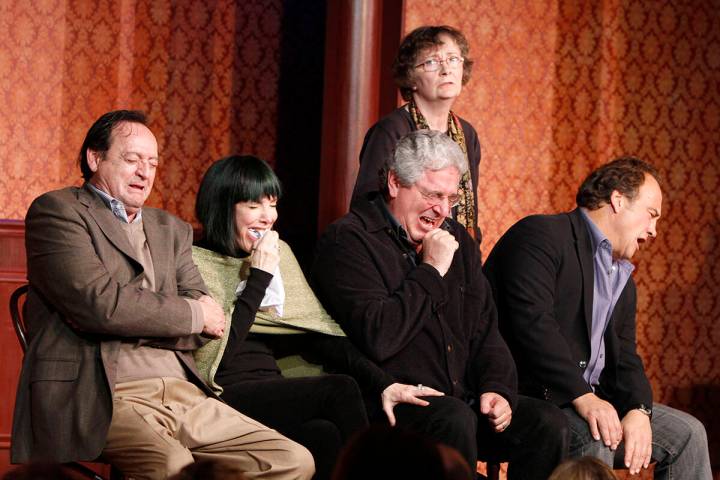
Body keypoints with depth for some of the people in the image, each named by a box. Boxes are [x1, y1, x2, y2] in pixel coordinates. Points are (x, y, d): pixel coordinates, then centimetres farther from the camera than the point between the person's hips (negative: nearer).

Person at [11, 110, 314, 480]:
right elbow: (99, 303, -12)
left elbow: (208, 330, 13)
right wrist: (193, 314, 0)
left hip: (182, 392, 7)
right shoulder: (57, 211, 4)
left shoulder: (171, 230, 24)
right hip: (97, 396, -7)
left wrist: (132, 321, -4)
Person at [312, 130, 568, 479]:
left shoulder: (455, 239, 17)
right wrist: (431, 271, -12)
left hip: (461, 400, 7)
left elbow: (484, 330, 19)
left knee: (548, 425, -14)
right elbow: (377, 338, -20)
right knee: (455, 419, -36)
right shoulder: (348, 240, -7)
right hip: (395, 402, -7)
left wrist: (497, 388, 0)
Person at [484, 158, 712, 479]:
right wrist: (582, 396, -28)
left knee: (687, 433, 2)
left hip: (587, 400, 9)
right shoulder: (541, 235, -9)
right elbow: (532, 321, -22)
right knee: (595, 435, -34)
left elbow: (624, 358, 13)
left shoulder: (622, 279, 21)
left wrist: (639, 410, -10)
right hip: (525, 394, -9)